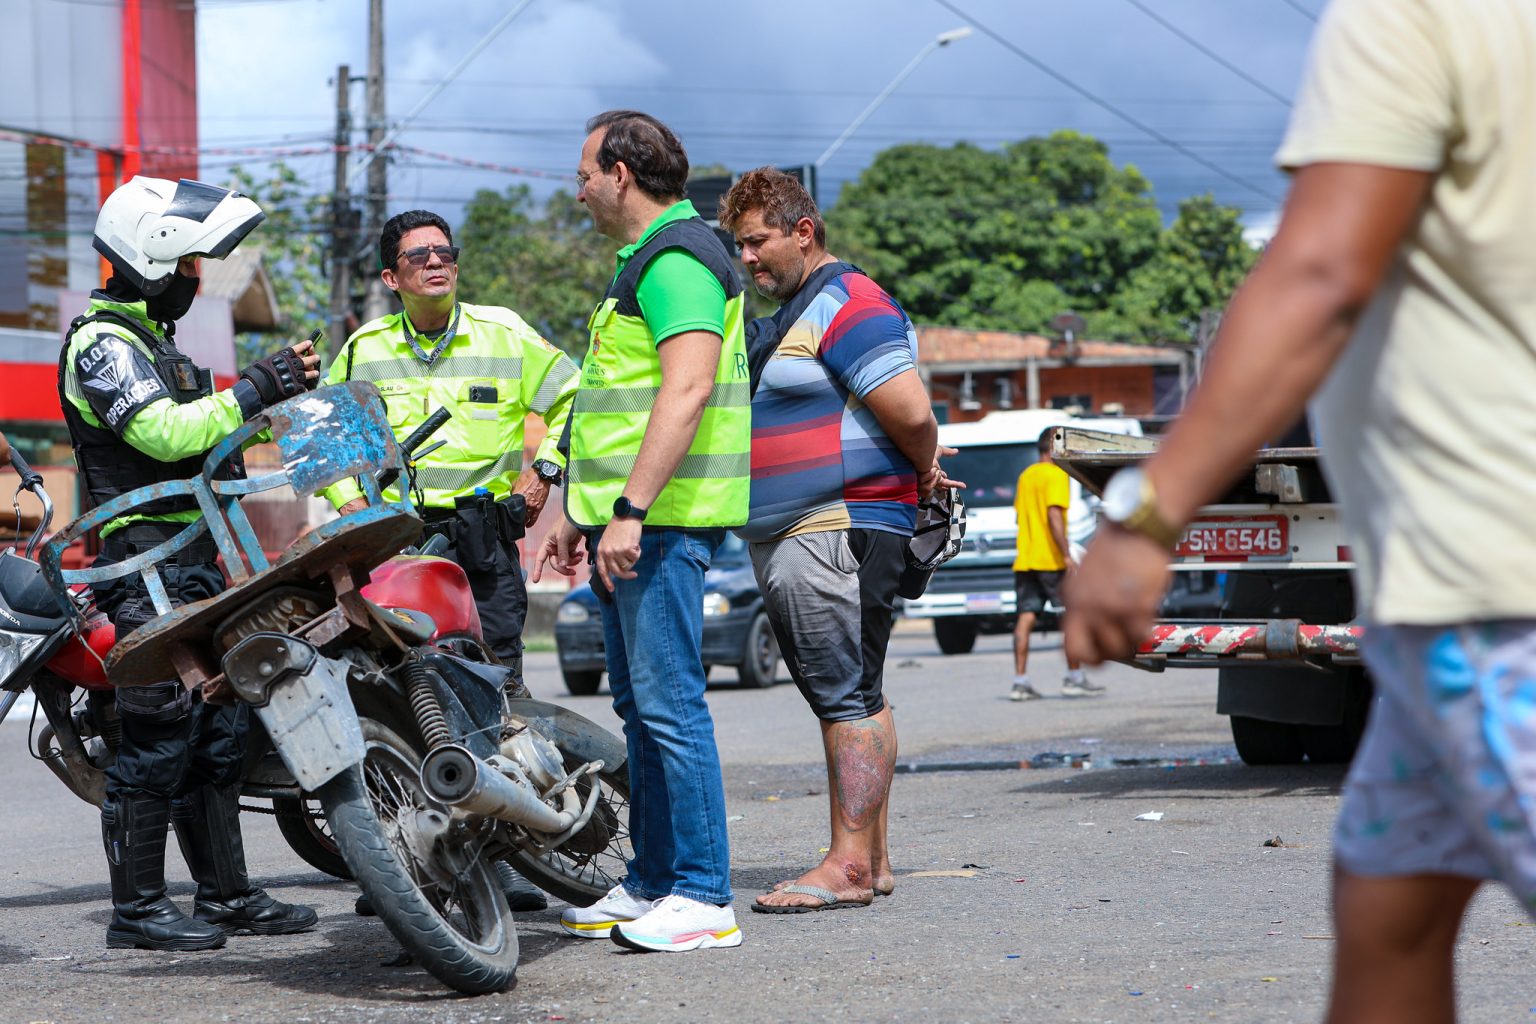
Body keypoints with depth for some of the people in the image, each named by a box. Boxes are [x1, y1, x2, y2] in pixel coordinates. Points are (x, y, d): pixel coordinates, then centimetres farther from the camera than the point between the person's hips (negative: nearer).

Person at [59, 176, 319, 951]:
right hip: (143, 565, -10)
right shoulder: (103, 343, -12)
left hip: (191, 560, 10)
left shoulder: (149, 339, 22)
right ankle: (137, 908, -5)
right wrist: (256, 389, -23)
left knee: (218, 728, 10)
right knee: (158, 735, -10)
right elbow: (165, 432, -24)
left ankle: (225, 894, 15)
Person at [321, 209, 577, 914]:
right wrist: (348, 498, 6)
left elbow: (570, 399, 15)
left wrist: (543, 469, 5)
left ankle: (501, 856, 0)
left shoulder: (505, 336, 6)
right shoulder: (363, 350, 9)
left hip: (484, 532, 0)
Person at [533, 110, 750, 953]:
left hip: (663, 519, -11)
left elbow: (686, 390, -25)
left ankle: (702, 896, -10)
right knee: (638, 703, 13)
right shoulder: (643, 261, 22)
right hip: (625, 519, 11)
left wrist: (630, 510, -29)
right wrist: (575, 512, 27)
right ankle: (651, 885, 19)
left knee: (668, 699, -11)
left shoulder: (677, 259, -12)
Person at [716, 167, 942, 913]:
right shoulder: (789, 314, 22)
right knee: (847, 698, 10)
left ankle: (850, 865, -12)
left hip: (839, 533, -10)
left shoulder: (848, 305, -11)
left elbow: (910, 410, -19)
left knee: (849, 697, -11)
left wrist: (922, 471, -3)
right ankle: (870, 857, 14)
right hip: (786, 542, 10)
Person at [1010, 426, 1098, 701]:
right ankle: (1075, 678, 2)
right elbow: (1054, 515, -18)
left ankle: (1020, 681, -2)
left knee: (1026, 617, 3)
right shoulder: (1056, 475, -9)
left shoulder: (1025, 475, 16)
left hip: (1024, 560, 7)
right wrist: (1067, 555, -20)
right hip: (1050, 559, -7)